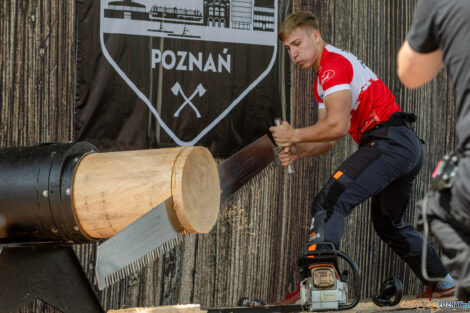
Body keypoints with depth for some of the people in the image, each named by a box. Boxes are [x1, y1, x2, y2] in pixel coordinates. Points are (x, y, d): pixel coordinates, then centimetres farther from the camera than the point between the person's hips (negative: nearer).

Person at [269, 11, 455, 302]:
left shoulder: (334, 63, -8)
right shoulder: (322, 80, 25)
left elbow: (337, 126, -20)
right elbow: (329, 137, 19)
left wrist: (295, 135, -9)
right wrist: (298, 152, 3)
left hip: (389, 140, -11)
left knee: (330, 201, -21)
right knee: (388, 223, 27)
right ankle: (444, 284, 36)